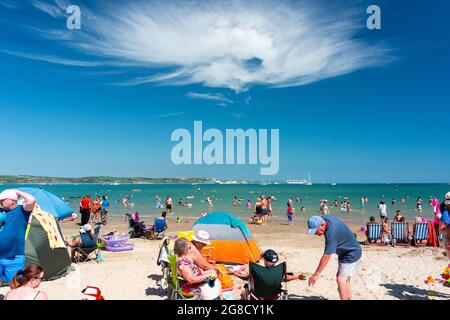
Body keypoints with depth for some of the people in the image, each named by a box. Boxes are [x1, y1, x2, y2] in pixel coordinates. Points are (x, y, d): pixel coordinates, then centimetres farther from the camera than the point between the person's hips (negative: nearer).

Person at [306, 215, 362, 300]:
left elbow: (327, 256, -35)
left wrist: (316, 274, -31)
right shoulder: (323, 218, -11)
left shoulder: (331, 232, -36)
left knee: (341, 280, -18)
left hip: (352, 254, -10)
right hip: (344, 252, 10)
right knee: (345, 280, 16)